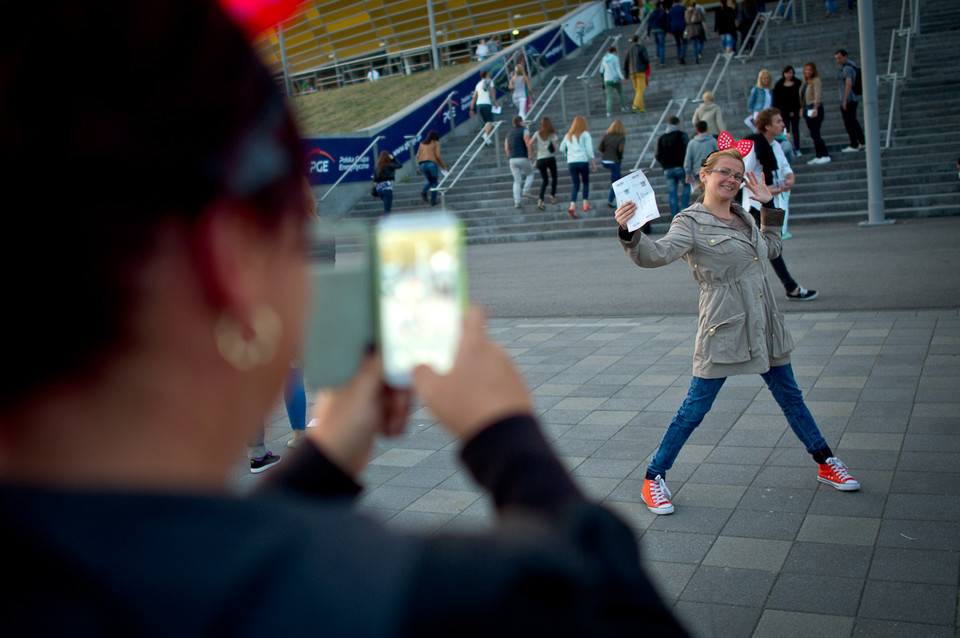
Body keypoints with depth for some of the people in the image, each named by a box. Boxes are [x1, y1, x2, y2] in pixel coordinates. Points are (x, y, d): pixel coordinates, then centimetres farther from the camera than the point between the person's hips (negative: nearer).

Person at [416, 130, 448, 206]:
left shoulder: (422, 143, 19)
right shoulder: (435, 143, 6)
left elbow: (418, 156, 12)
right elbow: (437, 155, -4)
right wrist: (444, 166, 3)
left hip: (423, 164, 5)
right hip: (432, 163, -4)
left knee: (430, 181, 20)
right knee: (435, 182, 8)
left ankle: (424, 191, -10)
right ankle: (433, 201, -1)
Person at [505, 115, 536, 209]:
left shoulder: (509, 134, 18)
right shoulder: (524, 130, 0)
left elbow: (506, 148, 10)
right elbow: (528, 142, -16)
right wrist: (531, 154, -8)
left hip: (512, 160, 5)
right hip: (523, 158, -5)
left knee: (517, 181, 9)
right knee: (530, 174, 21)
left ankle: (516, 202, 0)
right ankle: (526, 190, 0)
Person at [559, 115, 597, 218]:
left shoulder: (568, 135, 13)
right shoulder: (585, 134, 1)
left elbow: (561, 149, 16)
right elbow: (589, 149, -5)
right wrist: (593, 163, -2)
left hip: (571, 162, 3)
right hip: (583, 161, -3)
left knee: (576, 185, 4)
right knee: (586, 182, 15)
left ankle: (572, 206, -14)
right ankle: (585, 204, 14)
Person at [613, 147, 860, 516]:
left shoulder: (742, 218, 13)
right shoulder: (691, 222, -9)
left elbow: (771, 248, 29)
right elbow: (656, 255, -25)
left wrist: (768, 205, 22)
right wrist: (628, 234, -43)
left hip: (763, 325, 7)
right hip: (724, 329, -7)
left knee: (790, 396, 19)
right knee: (695, 409, -3)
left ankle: (826, 464, 36)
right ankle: (654, 478, 10)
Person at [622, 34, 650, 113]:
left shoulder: (629, 50, 12)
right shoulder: (642, 48, -2)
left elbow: (625, 62, 8)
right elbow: (646, 59, -9)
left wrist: (625, 76, 11)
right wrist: (647, 67, 12)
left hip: (632, 72, 5)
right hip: (640, 71, -5)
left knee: (637, 91, 14)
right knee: (640, 91, -8)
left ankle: (642, 108, 14)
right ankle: (635, 107, -24)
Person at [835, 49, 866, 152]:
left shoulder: (847, 68, -16)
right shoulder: (853, 65, 15)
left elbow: (849, 84, -26)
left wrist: (845, 100, -25)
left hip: (848, 100, -10)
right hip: (854, 99, 10)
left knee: (849, 122, -4)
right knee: (853, 121, 17)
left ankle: (854, 145, -1)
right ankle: (862, 142, 22)